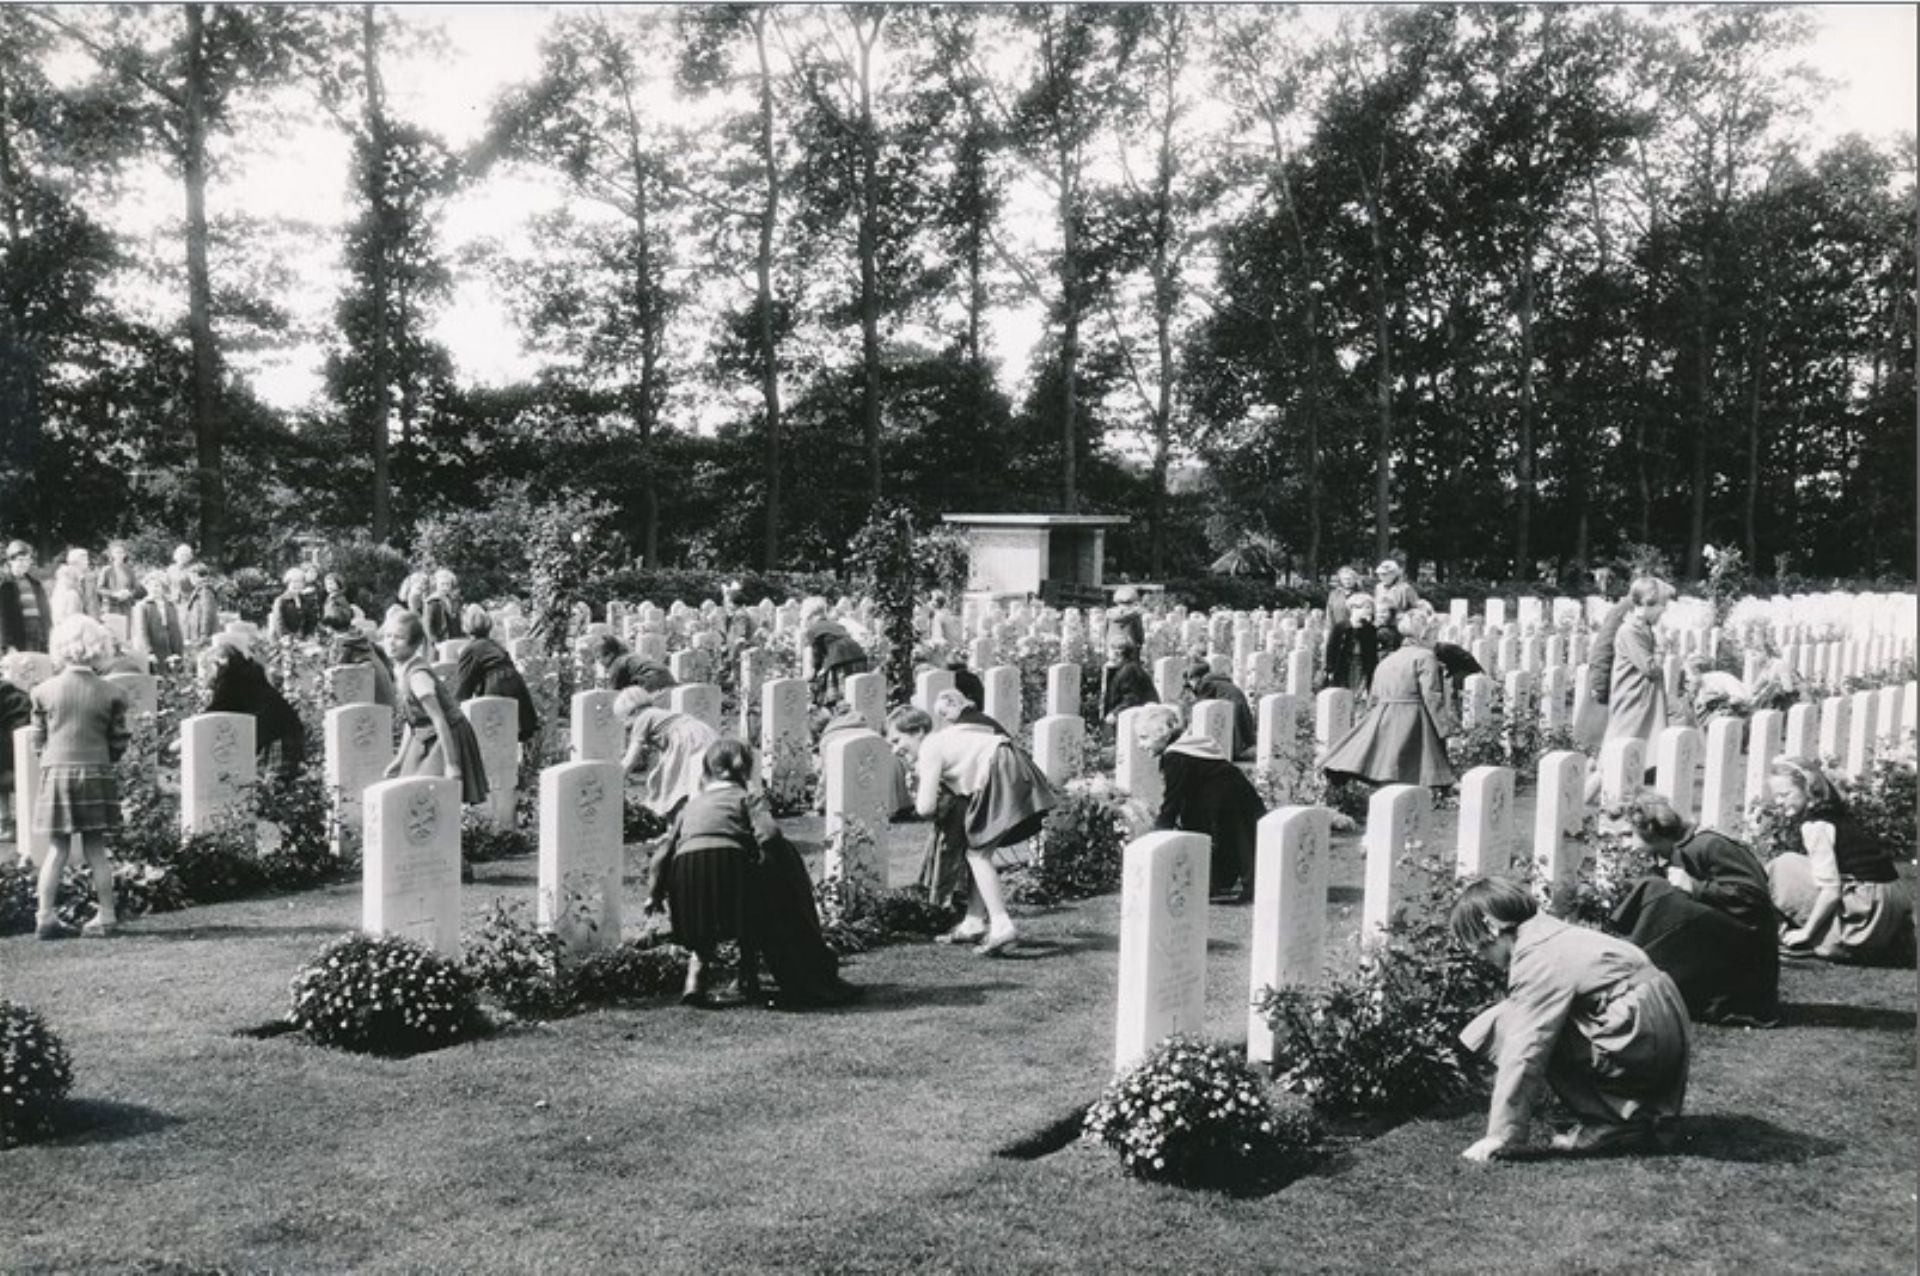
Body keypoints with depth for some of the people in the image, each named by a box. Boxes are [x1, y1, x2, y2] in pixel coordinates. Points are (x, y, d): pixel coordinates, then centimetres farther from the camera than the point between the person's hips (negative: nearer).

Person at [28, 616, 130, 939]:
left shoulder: (45, 691, -1)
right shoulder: (111, 694, -3)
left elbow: (38, 740, 6)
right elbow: (119, 743, 2)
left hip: (56, 773, 1)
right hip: (97, 774, 0)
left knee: (58, 849, 8)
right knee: (95, 848, 7)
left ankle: (46, 916, 5)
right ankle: (106, 916, 8)